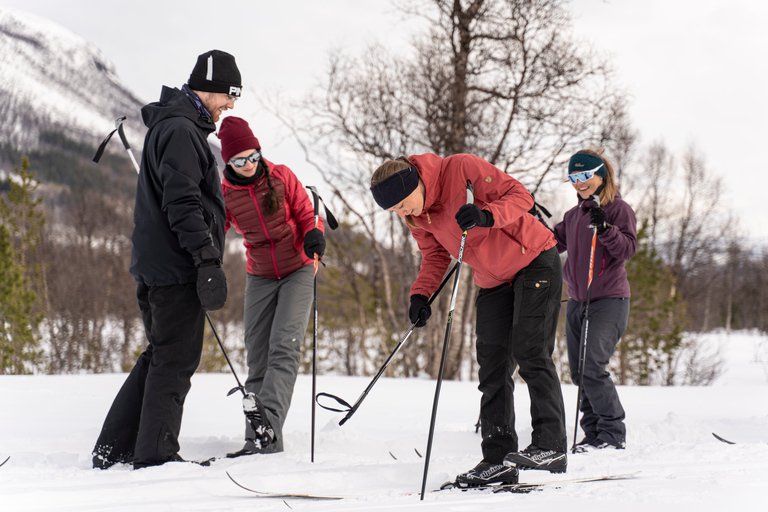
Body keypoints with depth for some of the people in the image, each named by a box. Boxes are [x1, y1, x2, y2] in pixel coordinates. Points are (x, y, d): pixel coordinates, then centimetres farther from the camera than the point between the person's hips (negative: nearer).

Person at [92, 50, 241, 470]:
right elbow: (182, 203, -22)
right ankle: (155, 455, -2)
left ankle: (112, 449, 16)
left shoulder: (176, 126, 20)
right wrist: (207, 260, -24)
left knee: (161, 355, 15)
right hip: (176, 267, -10)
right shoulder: (180, 130, -14)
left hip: (156, 267, 10)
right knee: (176, 360, -5)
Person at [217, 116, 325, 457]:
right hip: (260, 277, 3)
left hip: (298, 271, -3)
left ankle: (268, 425, -29)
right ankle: (258, 440, -1)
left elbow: (306, 214, 1)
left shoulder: (281, 177, -6)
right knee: (257, 357, -1)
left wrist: (314, 234, -21)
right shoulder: (224, 193, -3)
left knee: (284, 347, -18)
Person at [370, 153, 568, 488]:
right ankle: (498, 460, 3)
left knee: (530, 353, -17)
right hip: (494, 281, 7)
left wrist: (486, 216, -40)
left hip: (535, 262, -7)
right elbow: (435, 255, 8)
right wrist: (420, 294, -8)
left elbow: (520, 196, -22)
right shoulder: (416, 216, -5)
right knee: (492, 368, 2)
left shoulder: (462, 169, -25)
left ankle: (551, 446, -15)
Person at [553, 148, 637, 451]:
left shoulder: (618, 208, -2)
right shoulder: (573, 215, 17)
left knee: (592, 366, -17)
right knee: (578, 370, 4)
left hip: (609, 300, -7)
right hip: (576, 301, 7)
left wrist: (605, 228, -27)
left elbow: (628, 249, -13)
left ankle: (613, 434, -10)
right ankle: (594, 433, 11)